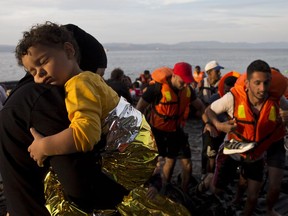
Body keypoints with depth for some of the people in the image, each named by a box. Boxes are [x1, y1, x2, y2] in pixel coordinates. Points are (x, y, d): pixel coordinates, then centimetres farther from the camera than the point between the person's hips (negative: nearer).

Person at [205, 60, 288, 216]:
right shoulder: (233, 98, -29)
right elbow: (209, 110, -13)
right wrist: (219, 125, -33)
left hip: (257, 154, 1)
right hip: (233, 150, -1)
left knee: (253, 197, 11)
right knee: (217, 190, 11)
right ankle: (212, 175, 45)